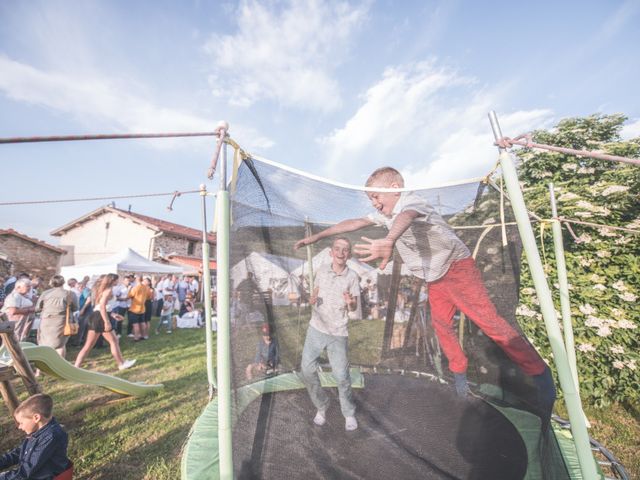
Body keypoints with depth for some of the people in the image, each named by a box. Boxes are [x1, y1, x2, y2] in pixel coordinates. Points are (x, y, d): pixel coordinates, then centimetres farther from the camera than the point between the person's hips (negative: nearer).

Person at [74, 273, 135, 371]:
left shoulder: (100, 287, 17)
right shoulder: (109, 289, -10)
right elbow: (102, 306, -21)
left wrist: (112, 314, 21)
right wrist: (107, 322, -23)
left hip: (94, 316, 8)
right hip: (100, 317, -8)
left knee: (88, 345, 11)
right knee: (114, 341, 6)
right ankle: (121, 363, 17)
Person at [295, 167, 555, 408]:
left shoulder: (410, 201, -25)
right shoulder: (385, 213, 1)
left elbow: (406, 218, -51)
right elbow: (355, 223, 5)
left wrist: (388, 241, -74)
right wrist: (317, 236, 5)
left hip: (456, 266, -8)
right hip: (434, 277, 8)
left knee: (488, 319, -10)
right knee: (441, 324, 11)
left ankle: (539, 372, 5)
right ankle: (459, 372, 27)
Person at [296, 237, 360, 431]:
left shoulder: (352, 277, -8)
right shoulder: (322, 270, -2)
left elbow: (354, 308, -1)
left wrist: (350, 303, -24)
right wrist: (312, 299, -9)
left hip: (338, 332, -2)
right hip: (316, 328, 3)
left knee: (341, 375, 1)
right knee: (307, 369, 4)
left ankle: (349, 414, 27)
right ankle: (321, 407, 29)